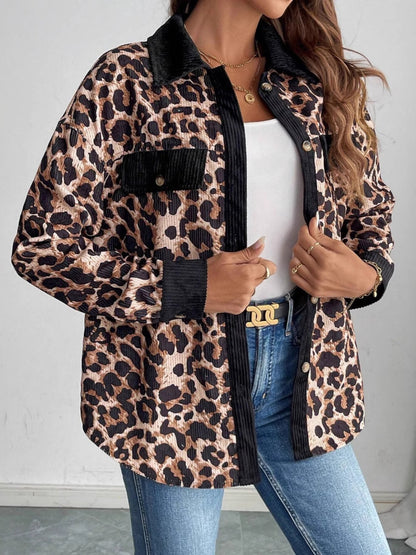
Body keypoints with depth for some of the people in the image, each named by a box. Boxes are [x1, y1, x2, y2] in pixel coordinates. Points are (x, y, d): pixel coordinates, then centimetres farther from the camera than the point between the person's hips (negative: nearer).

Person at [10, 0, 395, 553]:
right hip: (175, 381, -4)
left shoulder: (318, 82, 6)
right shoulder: (128, 80, -8)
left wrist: (367, 274, -6)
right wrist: (186, 286, -19)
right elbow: (42, 243, -9)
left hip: (300, 374, 4)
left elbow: (371, 206, 17)